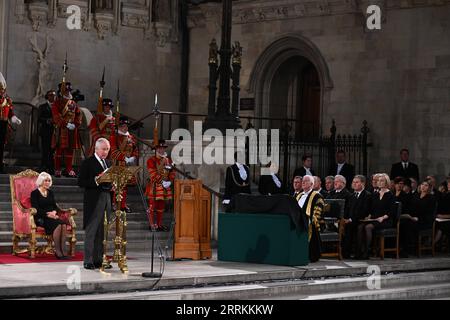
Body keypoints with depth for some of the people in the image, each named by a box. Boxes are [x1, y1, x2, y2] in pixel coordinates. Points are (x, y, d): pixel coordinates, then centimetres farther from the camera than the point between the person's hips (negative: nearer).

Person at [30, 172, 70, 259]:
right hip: (41, 219, -5)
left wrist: (54, 212, -6)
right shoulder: (35, 193, 3)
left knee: (63, 224, -29)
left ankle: (63, 251, -34)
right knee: (58, 225, -33)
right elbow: (36, 209, -7)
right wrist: (47, 214, -18)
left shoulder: (50, 193, 22)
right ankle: (57, 252, -30)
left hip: (52, 216, 5)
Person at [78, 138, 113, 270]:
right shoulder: (88, 163, -5)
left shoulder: (108, 163, 17)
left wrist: (112, 185, 5)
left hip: (106, 199, 7)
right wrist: (95, 180, -21)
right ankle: (88, 261, -2)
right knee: (91, 231, -4)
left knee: (102, 232, 9)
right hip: (93, 201, -7)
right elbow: (81, 182, -10)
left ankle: (98, 259, 14)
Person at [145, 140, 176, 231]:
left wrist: (169, 181, -5)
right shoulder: (151, 161, -9)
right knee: (152, 206, 0)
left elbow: (172, 172, 10)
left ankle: (159, 224, 20)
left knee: (161, 207, 12)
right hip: (154, 187, -5)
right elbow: (153, 175, -13)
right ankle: (152, 225, 7)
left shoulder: (168, 160, 8)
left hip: (165, 187, 5)